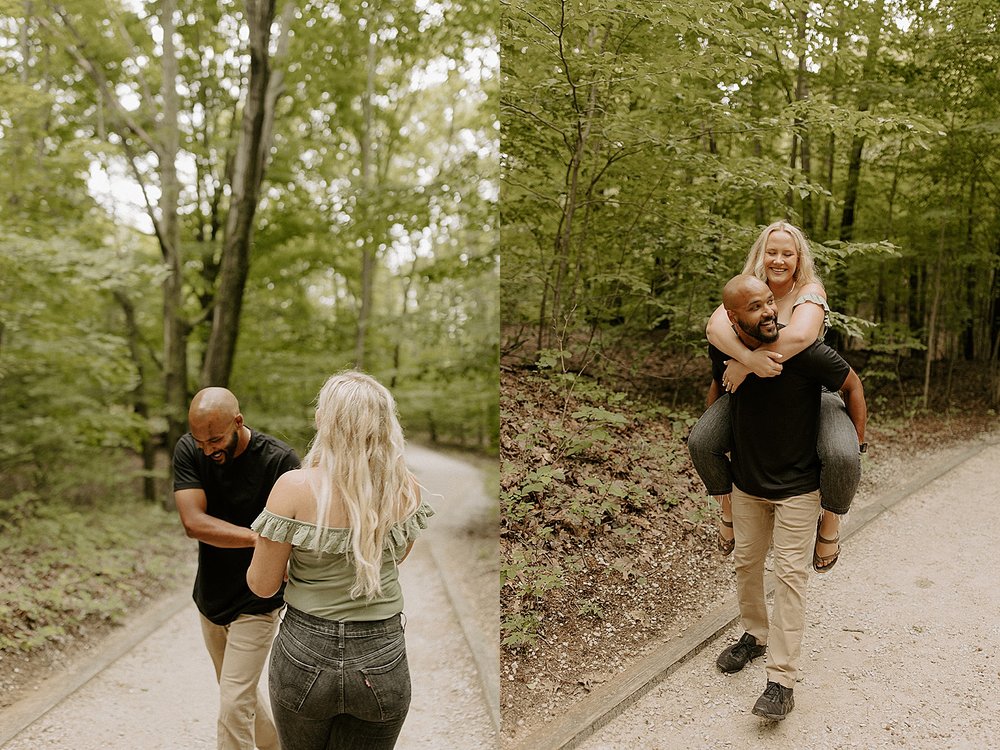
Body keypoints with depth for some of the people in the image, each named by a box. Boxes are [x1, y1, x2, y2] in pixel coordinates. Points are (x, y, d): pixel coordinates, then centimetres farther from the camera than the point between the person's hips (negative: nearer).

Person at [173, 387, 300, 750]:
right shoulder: (188, 451, -11)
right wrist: (259, 536, -33)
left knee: (234, 706, -5)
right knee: (242, 694, 22)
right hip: (210, 598, 5)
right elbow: (193, 522, -23)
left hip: (255, 604, -5)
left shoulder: (279, 460, -21)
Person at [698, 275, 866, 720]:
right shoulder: (723, 349, -12)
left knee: (790, 574, -5)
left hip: (798, 486, -4)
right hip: (746, 480, 5)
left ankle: (781, 681, 0)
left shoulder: (804, 351, -25)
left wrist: (856, 444, -6)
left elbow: (851, 385, -7)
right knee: (746, 562, 16)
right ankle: (755, 635, 40)